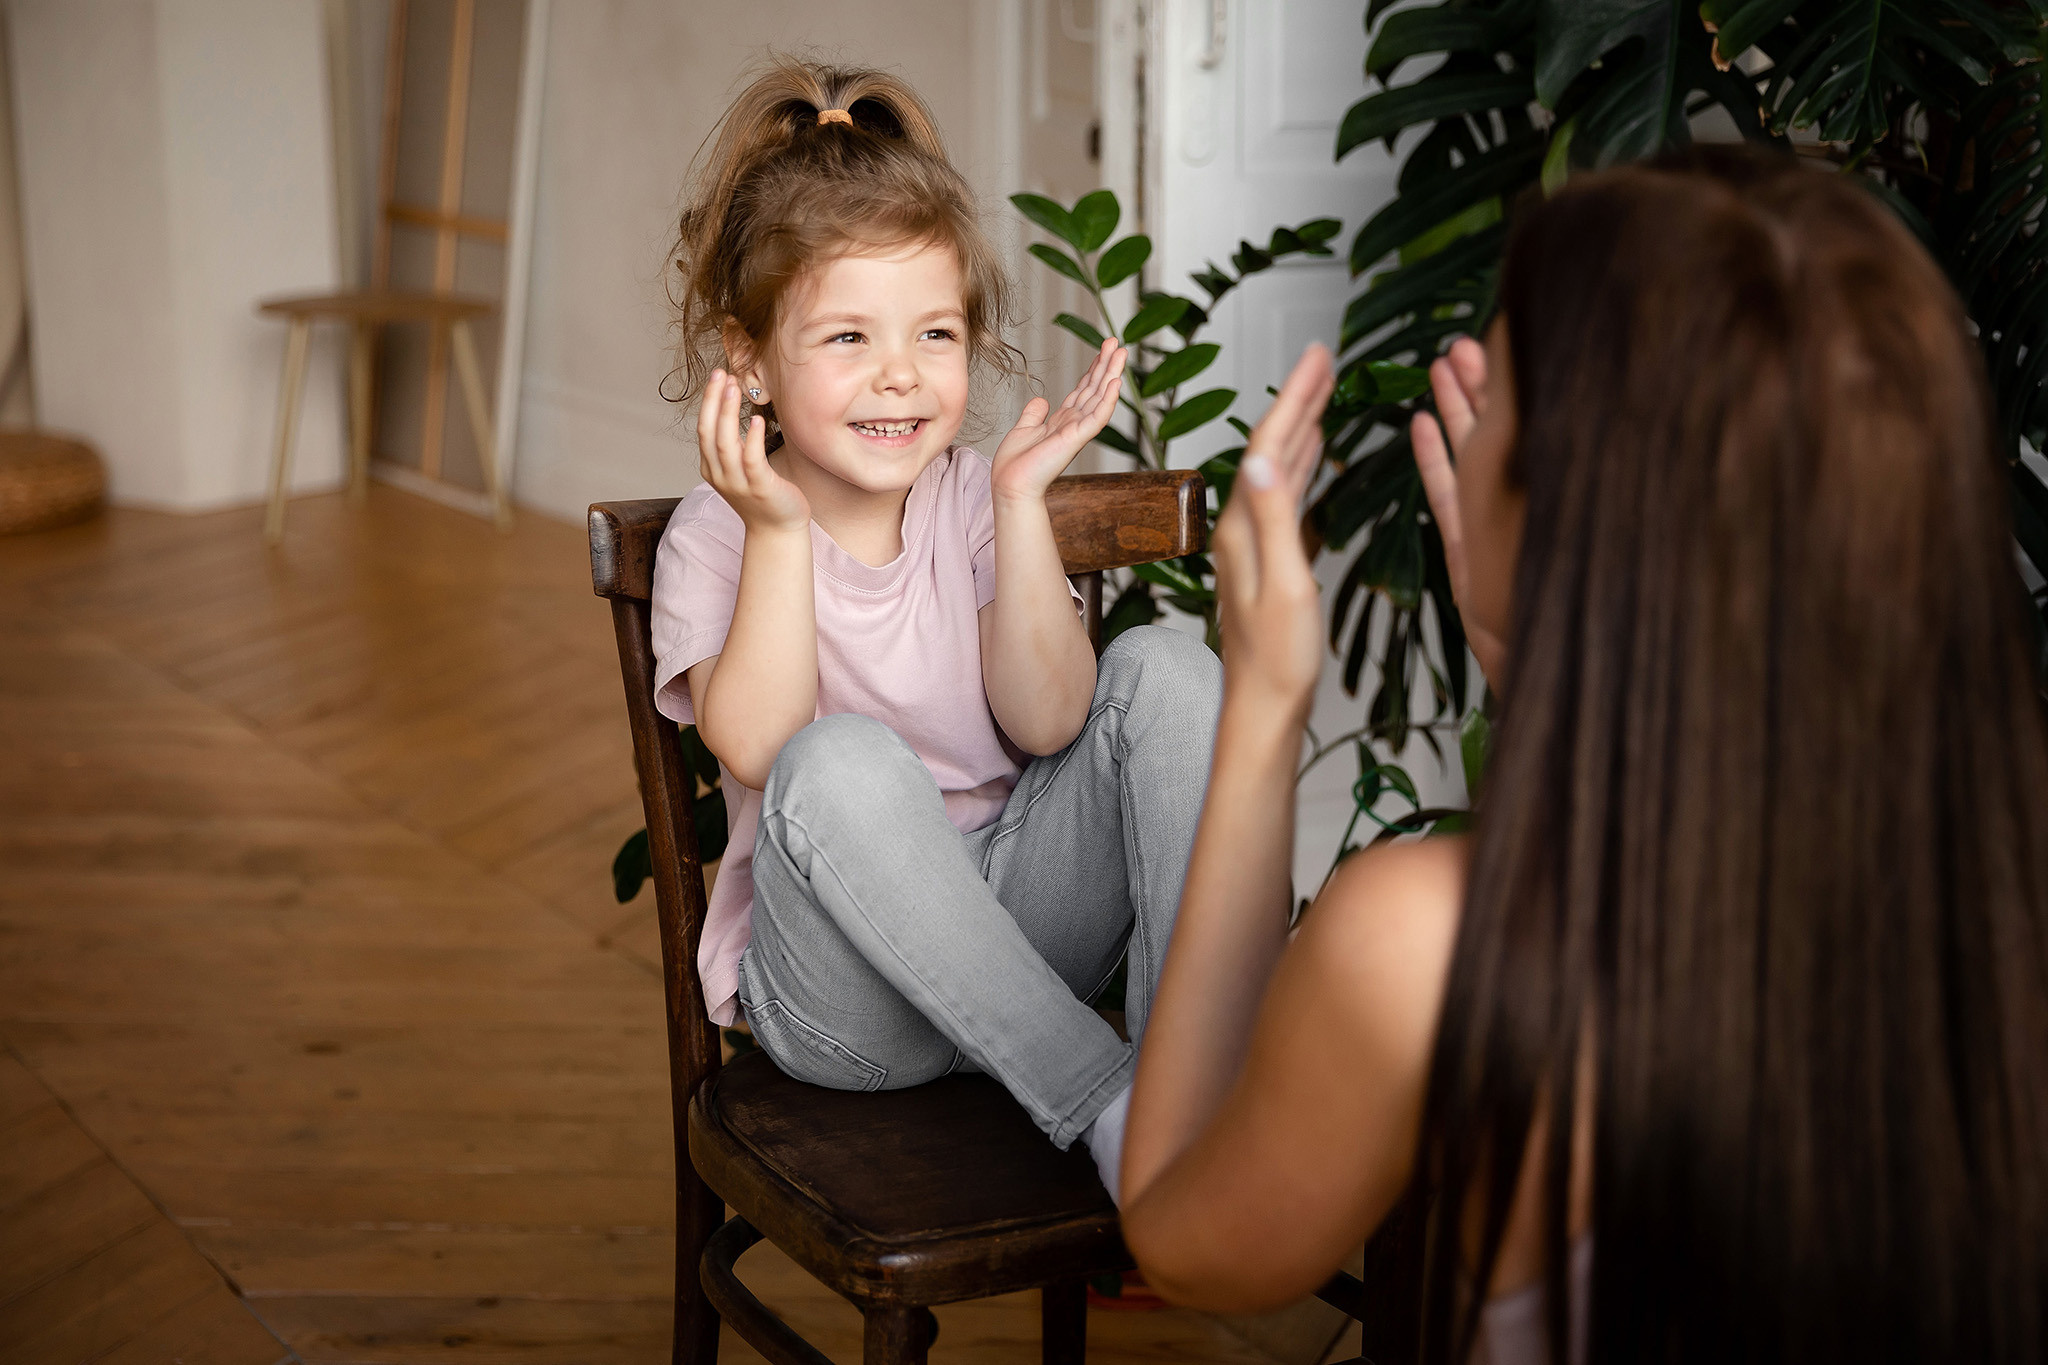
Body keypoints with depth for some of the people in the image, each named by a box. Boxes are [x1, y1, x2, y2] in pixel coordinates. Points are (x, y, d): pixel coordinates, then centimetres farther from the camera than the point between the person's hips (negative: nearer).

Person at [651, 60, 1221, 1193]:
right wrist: (779, 533, -23)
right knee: (843, 764, -35)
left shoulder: (973, 501, 3)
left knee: (1163, 667, -17)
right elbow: (757, 751, -20)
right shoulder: (715, 538, -4)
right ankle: (1109, 1110, -29)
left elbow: (1046, 724, -11)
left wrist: (1021, 503, -16)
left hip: (1018, 920, 3)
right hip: (840, 999, -3)